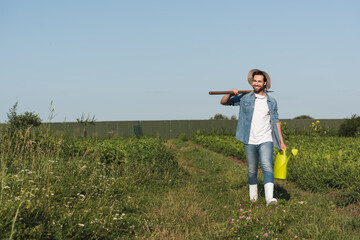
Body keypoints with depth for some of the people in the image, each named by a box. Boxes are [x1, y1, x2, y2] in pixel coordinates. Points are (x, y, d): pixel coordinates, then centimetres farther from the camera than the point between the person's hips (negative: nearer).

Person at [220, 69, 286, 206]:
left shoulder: (271, 101, 6)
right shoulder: (245, 98, 4)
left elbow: (276, 122, 11)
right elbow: (223, 102, 8)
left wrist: (281, 142, 8)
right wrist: (231, 94, -13)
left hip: (266, 141, -1)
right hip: (250, 141, 1)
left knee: (267, 167, -17)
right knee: (252, 170, 9)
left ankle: (269, 198, -25)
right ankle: (253, 195, 27)